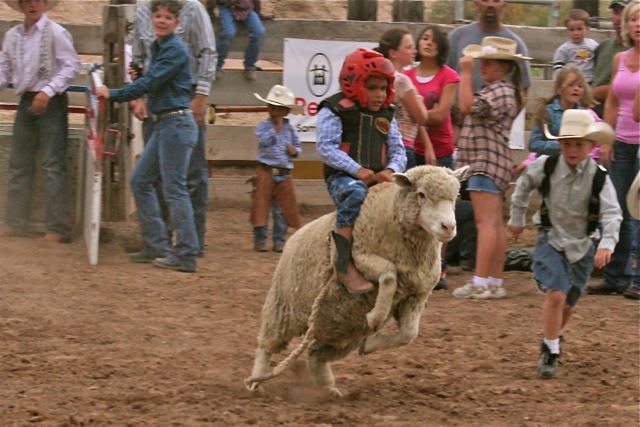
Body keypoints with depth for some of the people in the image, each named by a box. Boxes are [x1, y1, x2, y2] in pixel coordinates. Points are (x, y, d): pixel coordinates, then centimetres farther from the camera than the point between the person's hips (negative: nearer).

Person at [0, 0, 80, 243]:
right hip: (26, 102, 6)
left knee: (53, 166, -7)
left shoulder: (55, 33, -9)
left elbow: (71, 66, -12)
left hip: (51, 103, -6)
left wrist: (48, 91, -21)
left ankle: (58, 229, -4)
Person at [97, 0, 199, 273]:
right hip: (164, 124, 10)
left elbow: (149, 84, -17)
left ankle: (186, 256, -7)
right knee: (140, 181, 12)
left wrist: (113, 94, -10)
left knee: (174, 189, -9)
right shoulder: (157, 48, 15)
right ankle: (156, 247, 15)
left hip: (177, 124, -10)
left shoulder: (175, 50, -14)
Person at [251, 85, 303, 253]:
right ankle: (260, 240, 9)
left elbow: (298, 147, 18)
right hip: (266, 171, -3)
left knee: (282, 209, 6)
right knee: (261, 206, 0)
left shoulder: (289, 129, 9)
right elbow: (264, 141, -21)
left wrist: (295, 150, -4)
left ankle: (279, 240, 14)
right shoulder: (263, 126, -3)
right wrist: (276, 128, -21)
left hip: (284, 174, 3)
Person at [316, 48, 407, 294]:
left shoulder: (386, 116, 18)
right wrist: (357, 169, -21)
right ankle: (343, 264, -38)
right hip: (342, 177, -6)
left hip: (379, 179, 6)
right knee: (356, 192, -39)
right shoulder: (334, 111, -1)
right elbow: (326, 147, -11)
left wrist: (391, 169, -10)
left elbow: (398, 150, 15)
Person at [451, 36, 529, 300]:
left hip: (486, 163, -11)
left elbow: (467, 107, -25)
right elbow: (470, 110, 20)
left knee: (486, 222, -13)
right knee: (495, 224, 11)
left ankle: (480, 283, -16)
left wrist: (465, 74, -20)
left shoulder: (501, 92, -14)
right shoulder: (496, 90, 20)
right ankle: (495, 282, 14)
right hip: (488, 163, 11)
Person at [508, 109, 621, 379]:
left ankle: (555, 338, 43)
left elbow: (612, 214, -18)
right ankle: (550, 352, -8)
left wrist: (606, 244, -33)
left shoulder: (599, 178, -13)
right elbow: (524, 185, 10)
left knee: (567, 303, 13)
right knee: (555, 294, -20)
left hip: (581, 245, 1)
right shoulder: (546, 166, -10)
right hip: (551, 238, -1)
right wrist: (517, 218, 18)